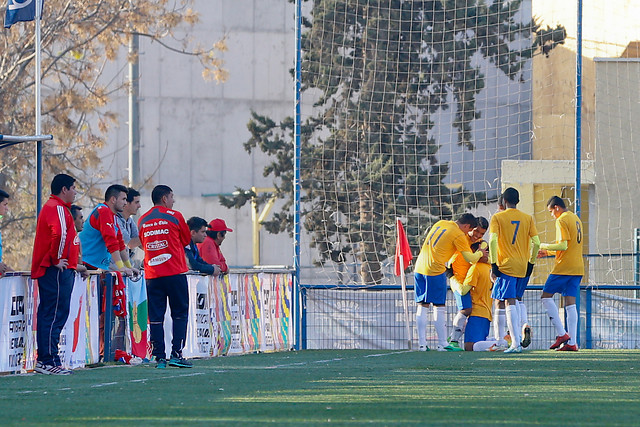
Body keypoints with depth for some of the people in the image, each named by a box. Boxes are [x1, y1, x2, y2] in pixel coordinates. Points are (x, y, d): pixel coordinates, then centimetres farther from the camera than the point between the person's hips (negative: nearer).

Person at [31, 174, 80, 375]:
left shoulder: (51, 206, 21)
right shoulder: (58, 208, -12)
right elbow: (59, 234, -28)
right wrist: (57, 260, -17)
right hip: (58, 271, -11)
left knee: (47, 315, 11)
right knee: (55, 315, -10)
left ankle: (43, 360, 14)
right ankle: (49, 361, -11)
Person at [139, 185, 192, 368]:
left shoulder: (143, 221, 9)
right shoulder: (174, 217, -2)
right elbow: (187, 240, 11)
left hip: (152, 275, 4)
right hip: (175, 273, -3)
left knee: (155, 317, 3)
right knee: (180, 314, 4)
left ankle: (159, 357, -2)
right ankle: (176, 353, -5)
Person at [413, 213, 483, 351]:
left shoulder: (441, 223, 15)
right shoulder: (459, 235, -6)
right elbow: (470, 259, -6)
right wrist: (480, 253, 15)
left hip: (419, 268, 7)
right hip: (436, 271, -7)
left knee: (422, 306, 7)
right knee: (439, 307, 0)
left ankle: (422, 344, 5)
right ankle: (442, 344, 1)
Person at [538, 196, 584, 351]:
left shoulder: (562, 220, -10)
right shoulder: (576, 219, 19)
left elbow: (563, 245, -19)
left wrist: (544, 246, -5)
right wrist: (547, 252, 24)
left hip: (564, 268, -8)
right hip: (578, 268, 8)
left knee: (546, 296, 1)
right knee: (570, 303, 5)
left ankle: (562, 334, -7)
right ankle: (572, 343, -2)